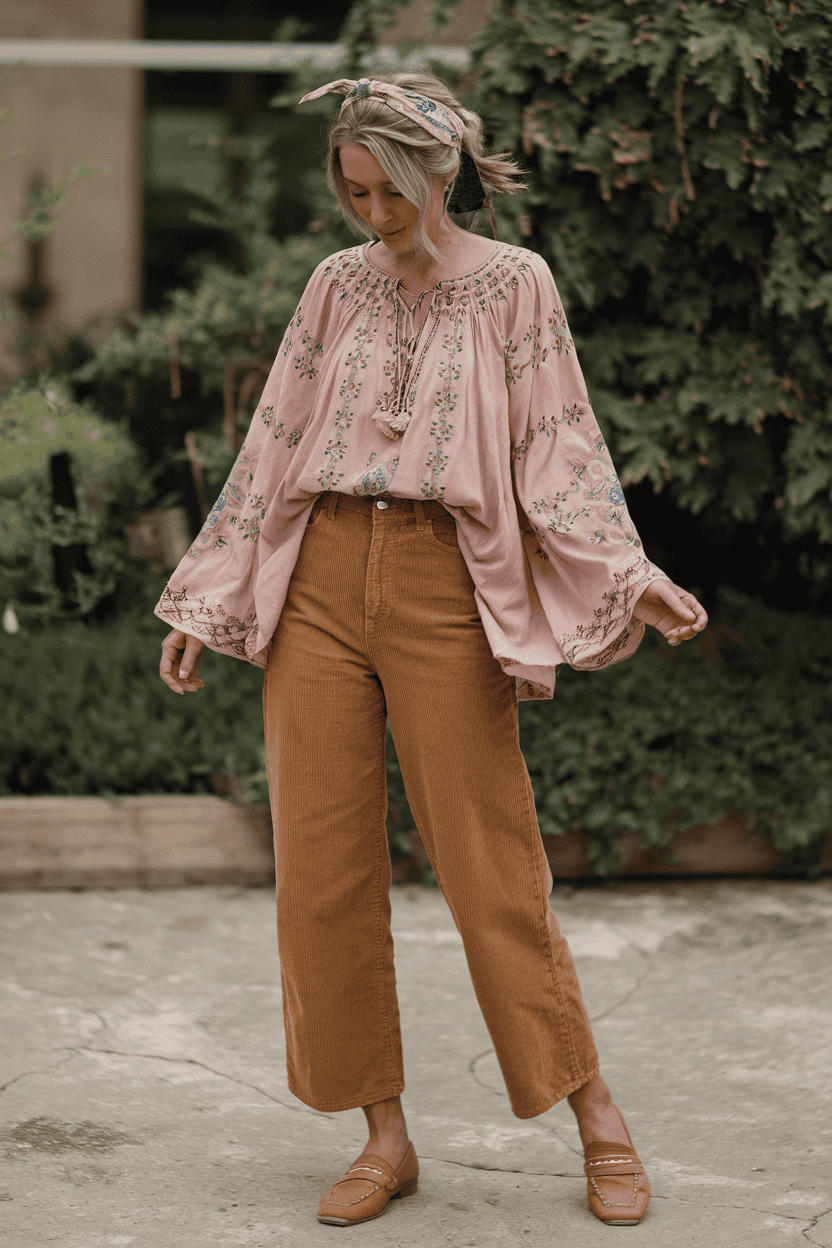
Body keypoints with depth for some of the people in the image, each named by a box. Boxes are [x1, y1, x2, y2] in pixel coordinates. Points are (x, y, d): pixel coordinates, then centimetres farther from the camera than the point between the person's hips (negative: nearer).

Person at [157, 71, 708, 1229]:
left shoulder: (514, 284, 3)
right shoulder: (338, 286, 12)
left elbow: (559, 448, 0)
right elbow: (273, 445, 14)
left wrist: (629, 573, -14)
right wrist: (208, 602, 12)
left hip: (443, 587, -4)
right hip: (320, 581, 4)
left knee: (490, 866, -3)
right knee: (321, 865, 1)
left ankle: (599, 1122, 12)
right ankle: (384, 1136, 13)